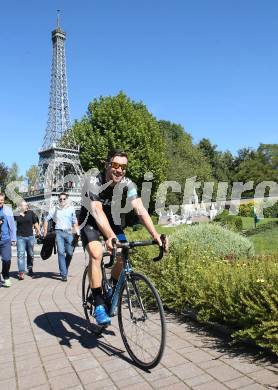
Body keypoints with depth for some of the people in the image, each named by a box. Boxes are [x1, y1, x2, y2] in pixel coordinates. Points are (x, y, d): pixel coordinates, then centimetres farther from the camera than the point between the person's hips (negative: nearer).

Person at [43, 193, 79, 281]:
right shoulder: (55, 209, 11)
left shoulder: (71, 209, 12)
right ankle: (64, 274, -6)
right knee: (61, 252, -9)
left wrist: (77, 233, 6)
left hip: (69, 232, 1)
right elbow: (46, 220, 17)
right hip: (59, 232, -1)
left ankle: (64, 270, 23)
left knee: (70, 253, -1)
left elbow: (74, 222, 15)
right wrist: (45, 231, 9)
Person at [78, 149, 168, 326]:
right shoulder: (94, 183, -29)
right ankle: (99, 304, -17)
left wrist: (155, 235, -41)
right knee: (96, 253, -28)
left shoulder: (128, 184, -19)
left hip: (112, 220, 4)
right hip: (90, 221, -4)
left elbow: (140, 210, -28)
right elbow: (97, 212, -42)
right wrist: (111, 237, -57)